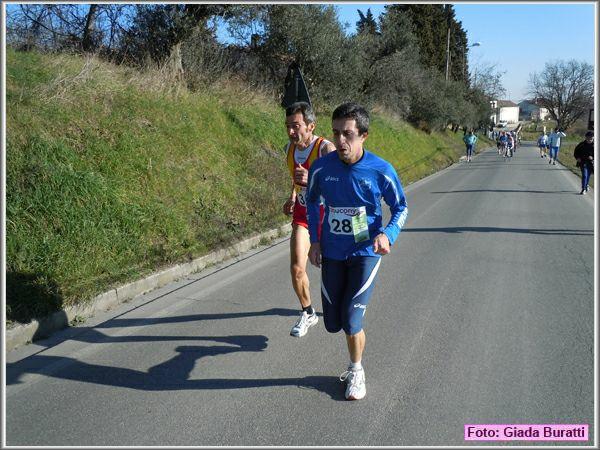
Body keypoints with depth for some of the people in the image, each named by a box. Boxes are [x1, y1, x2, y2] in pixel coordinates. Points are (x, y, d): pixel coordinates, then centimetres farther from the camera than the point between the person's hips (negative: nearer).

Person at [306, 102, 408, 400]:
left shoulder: (381, 170, -16)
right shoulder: (321, 168, -9)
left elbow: (401, 207, -1)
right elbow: (312, 200, 10)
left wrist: (388, 234, -20)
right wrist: (315, 241, 4)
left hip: (366, 253, -3)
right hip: (332, 254, 3)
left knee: (351, 321, -11)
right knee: (333, 323, 10)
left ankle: (356, 371, 18)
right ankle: (356, 360, 43)